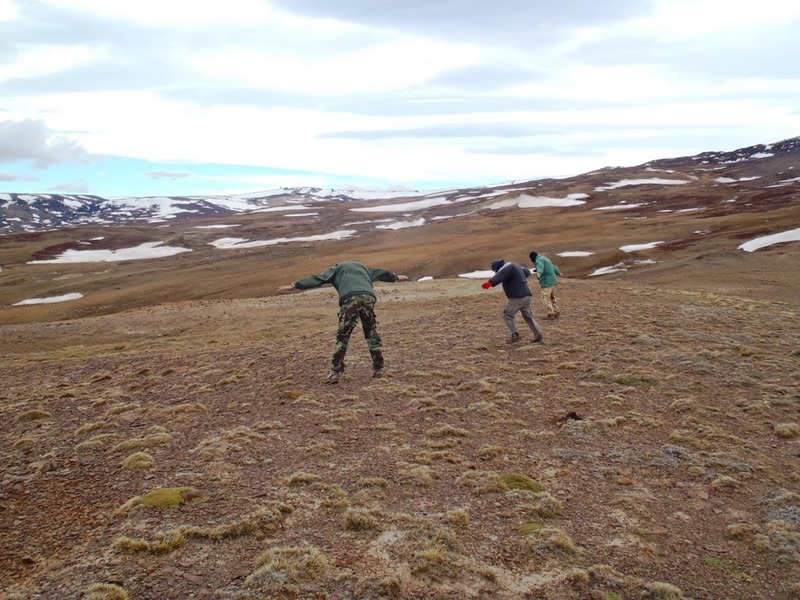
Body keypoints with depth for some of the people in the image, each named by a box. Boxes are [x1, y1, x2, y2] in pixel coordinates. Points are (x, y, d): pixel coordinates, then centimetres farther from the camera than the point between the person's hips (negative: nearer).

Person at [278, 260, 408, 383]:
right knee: (371, 333, 17)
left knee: (342, 336, 2)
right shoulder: (362, 267, 39)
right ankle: (378, 369, 19)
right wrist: (396, 277, 69)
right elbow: (380, 273, 52)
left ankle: (336, 372, -2)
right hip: (369, 297, 4)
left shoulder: (336, 269, 28)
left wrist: (295, 285, 15)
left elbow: (317, 279, 17)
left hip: (351, 299, -3)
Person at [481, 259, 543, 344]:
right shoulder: (515, 266, 20)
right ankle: (538, 335, 22)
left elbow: (499, 276, -32)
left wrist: (490, 283, -50)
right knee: (528, 316, 21)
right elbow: (527, 272, 39)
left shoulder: (507, 268, -10)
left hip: (517, 297, -10)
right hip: (526, 295, 10)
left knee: (507, 315, 0)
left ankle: (515, 335, -4)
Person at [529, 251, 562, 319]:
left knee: (545, 298, -7)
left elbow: (540, 268, -33)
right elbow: (554, 267, 37)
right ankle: (556, 312, 21)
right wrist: (559, 273, 56)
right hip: (553, 280, 10)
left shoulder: (539, 260, -9)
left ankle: (551, 314, -8)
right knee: (552, 297, 18)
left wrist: (538, 273, -54)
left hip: (547, 282, -10)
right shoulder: (544, 259, 23)